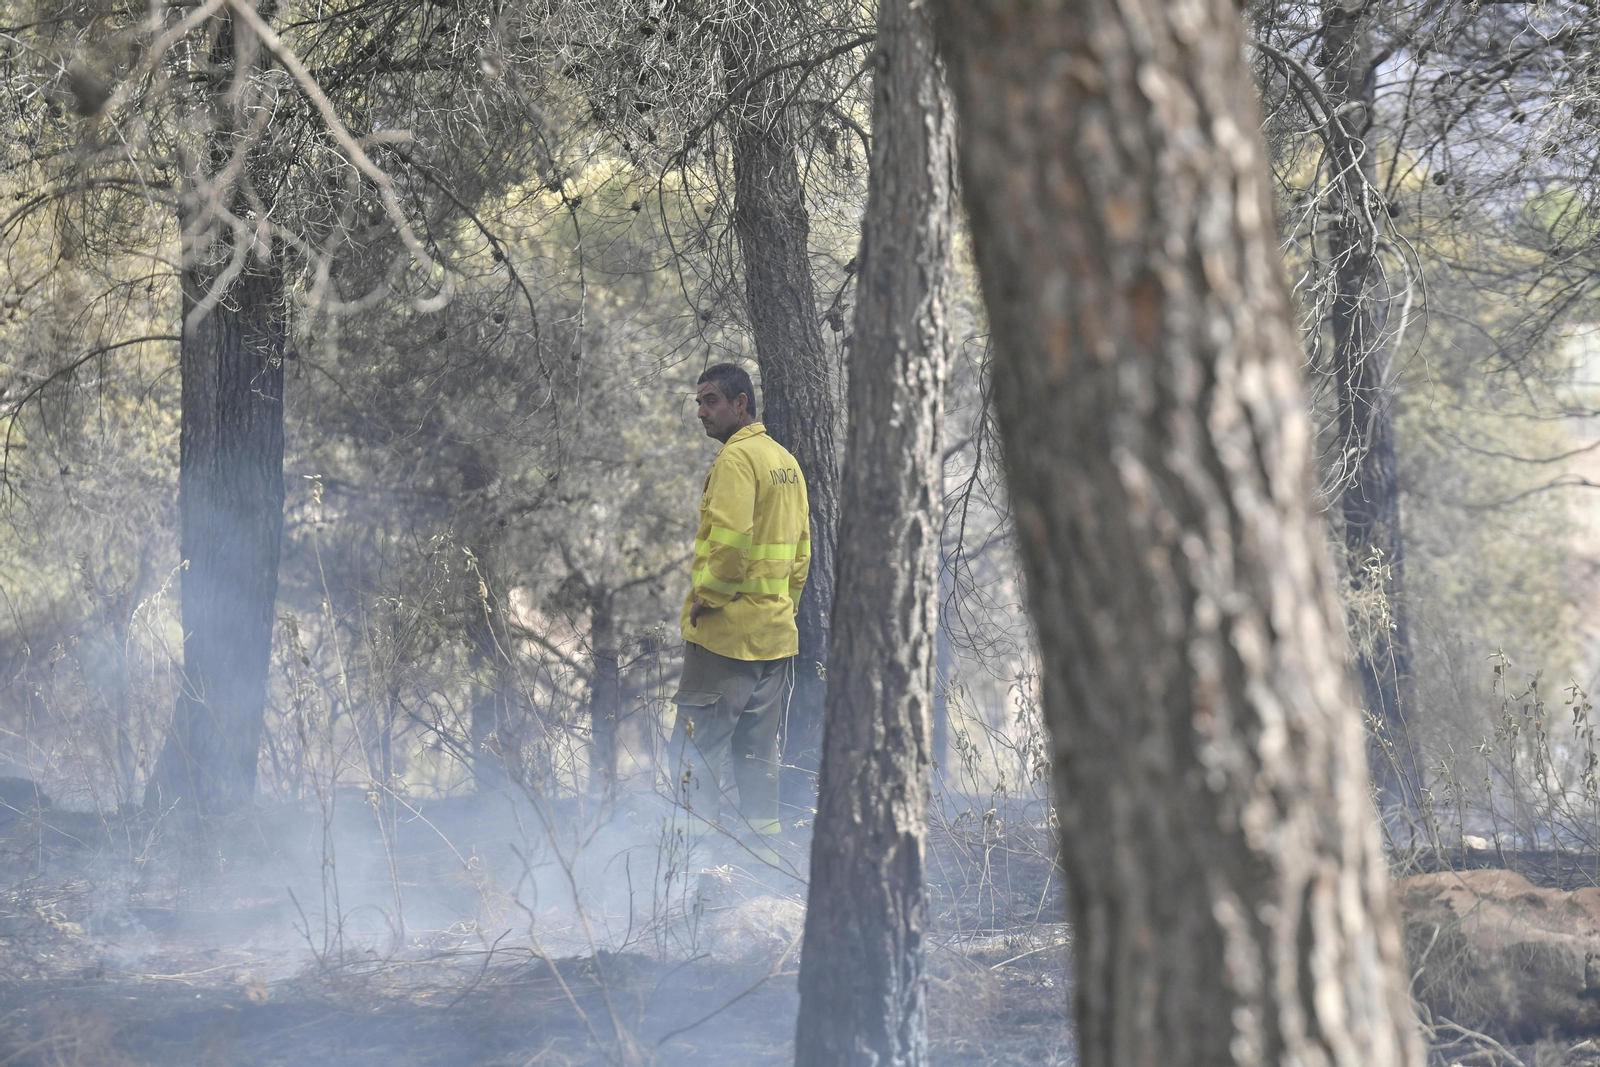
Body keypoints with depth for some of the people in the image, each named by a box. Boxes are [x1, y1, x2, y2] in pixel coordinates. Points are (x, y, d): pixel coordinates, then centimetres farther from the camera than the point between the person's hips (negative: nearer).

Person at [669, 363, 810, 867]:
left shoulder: (736, 458, -13)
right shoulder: (786, 462, 15)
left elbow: (730, 543, -23)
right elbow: (801, 551, 18)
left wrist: (704, 597, -12)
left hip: (725, 633, -9)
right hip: (776, 633, 9)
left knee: (697, 744, -6)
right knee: (758, 748, 12)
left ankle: (698, 840, -11)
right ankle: (762, 842, 13)